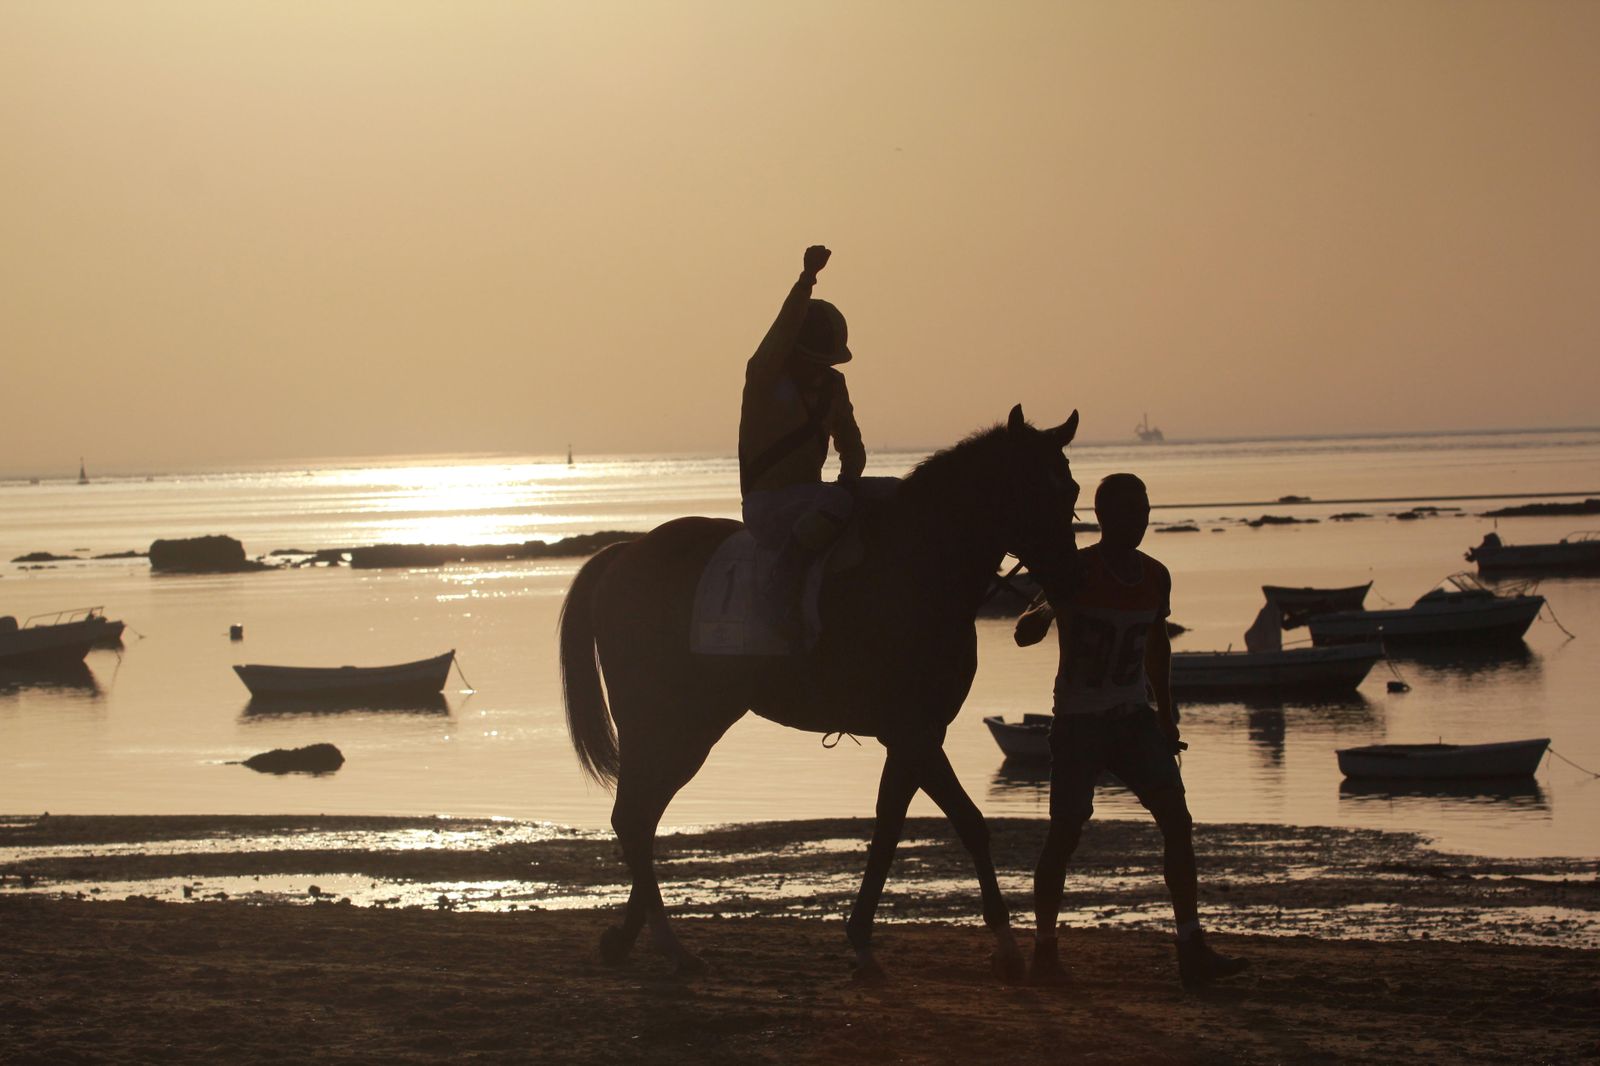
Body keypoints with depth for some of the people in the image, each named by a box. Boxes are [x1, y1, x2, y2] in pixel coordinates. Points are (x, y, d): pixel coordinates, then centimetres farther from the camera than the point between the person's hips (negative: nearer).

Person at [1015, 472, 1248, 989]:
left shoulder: (1155, 578, 4)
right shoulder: (1076, 573, -13)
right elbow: (1024, 634, -19)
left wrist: (1165, 714, 20)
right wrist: (1047, 610, -42)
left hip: (1134, 718, 5)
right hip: (1077, 720, -5)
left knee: (1177, 820, -7)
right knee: (1066, 832, -5)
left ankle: (1192, 948, -7)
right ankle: (1044, 948, 11)